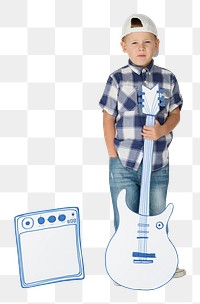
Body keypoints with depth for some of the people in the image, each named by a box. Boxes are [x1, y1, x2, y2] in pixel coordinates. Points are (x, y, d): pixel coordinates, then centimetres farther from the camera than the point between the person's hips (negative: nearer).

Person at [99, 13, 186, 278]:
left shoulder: (168, 78, 2)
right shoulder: (117, 79, -4)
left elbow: (175, 114, 7)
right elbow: (108, 118, -1)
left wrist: (161, 130, -15)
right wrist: (113, 156, -5)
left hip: (158, 164, 2)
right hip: (123, 163, -2)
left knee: (158, 217, 16)